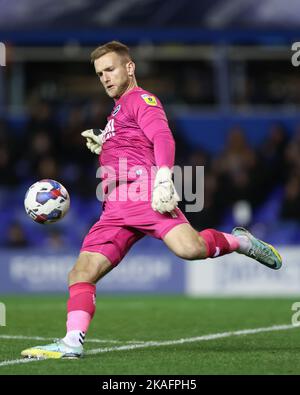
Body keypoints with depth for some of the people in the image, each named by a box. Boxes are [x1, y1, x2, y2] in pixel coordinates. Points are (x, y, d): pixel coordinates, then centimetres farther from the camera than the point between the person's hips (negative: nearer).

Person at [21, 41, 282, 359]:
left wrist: (163, 178, -24)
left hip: (143, 193, -8)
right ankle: (72, 343, -17)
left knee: (188, 248, -31)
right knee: (81, 272, -8)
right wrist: (102, 146, 25)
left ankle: (238, 241, -5)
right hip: (115, 209, 8)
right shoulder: (117, 112, 34)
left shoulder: (141, 99, 8)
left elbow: (163, 138, -10)